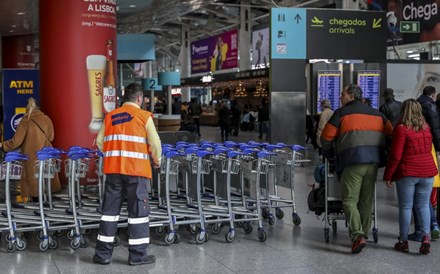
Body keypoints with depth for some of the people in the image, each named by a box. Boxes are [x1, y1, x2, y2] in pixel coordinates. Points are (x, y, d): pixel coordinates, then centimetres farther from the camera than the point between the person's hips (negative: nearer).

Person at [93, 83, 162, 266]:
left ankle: (103, 254, 15)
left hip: (113, 169, 4)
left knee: (110, 210, 10)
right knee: (138, 211, 5)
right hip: (136, 169, -4)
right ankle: (137, 255, 8)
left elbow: (100, 142, 10)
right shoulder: (144, 116, -2)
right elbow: (155, 144, -5)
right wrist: (157, 161, 12)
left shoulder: (110, 117, 10)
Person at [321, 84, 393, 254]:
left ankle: (357, 235, -18)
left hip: (352, 161, -5)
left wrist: (328, 154, 20)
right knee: (366, 201, 13)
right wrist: (380, 152, 30)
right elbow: (390, 134, 21)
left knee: (349, 200, -3)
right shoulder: (377, 114, 19)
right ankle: (364, 234, 17)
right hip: (374, 161, 5)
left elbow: (326, 138, 2)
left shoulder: (342, 113, 3)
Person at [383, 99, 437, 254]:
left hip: (407, 173, -4)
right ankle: (426, 237, -1)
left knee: (405, 207, 4)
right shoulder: (426, 128, 8)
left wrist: (388, 176, -4)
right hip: (427, 171, 4)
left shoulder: (401, 129, -9)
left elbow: (395, 156, -11)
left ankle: (403, 241, 10)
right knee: (423, 206, 10)